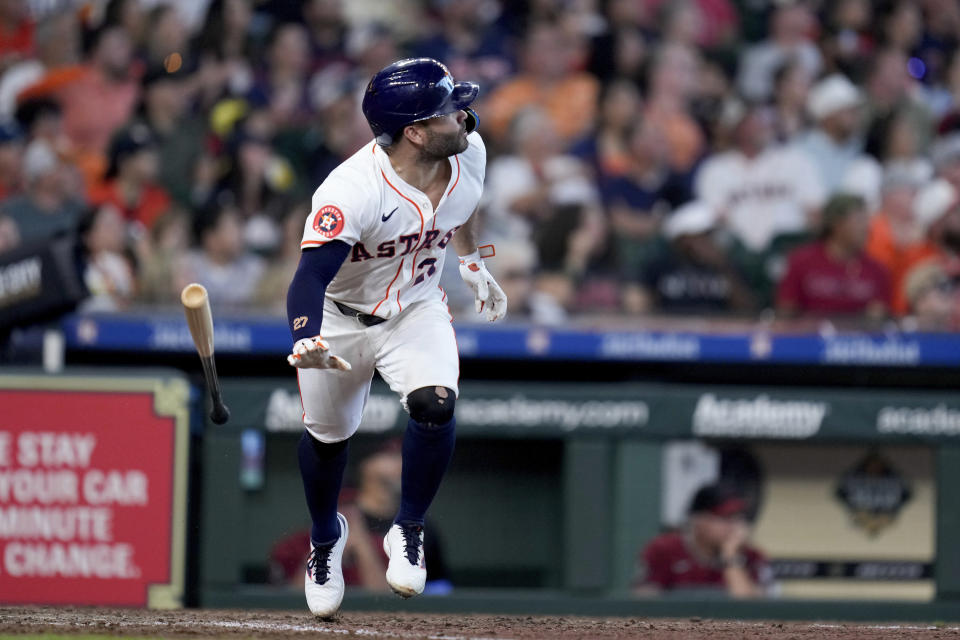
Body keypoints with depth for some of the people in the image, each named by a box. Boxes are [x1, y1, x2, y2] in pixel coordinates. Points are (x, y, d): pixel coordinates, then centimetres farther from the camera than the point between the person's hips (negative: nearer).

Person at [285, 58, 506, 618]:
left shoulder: (468, 152, -16)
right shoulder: (352, 191, -36)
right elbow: (311, 275, -42)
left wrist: (475, 266, 24)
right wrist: (308, 342, -61)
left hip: (417, 309, 3)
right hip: (341, 315, -3)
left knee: (435, 403, -22)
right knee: (327, 432, 9)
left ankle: (409, 531, 0)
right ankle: (326, 537, 42)